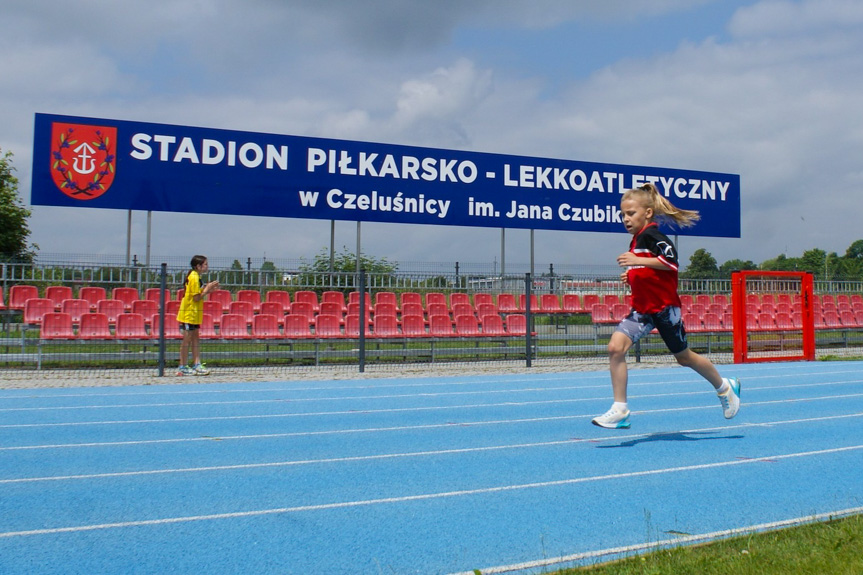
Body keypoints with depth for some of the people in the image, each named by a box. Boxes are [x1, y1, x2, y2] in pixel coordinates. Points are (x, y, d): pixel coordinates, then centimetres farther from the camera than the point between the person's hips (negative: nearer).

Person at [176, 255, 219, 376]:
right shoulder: (194, 278, -17)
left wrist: (207, 288, 5)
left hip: (194, 313, 10)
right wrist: (207, 289, -11)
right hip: (189, 313, -10)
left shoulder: (195, 276, 13)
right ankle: (182, 367, 2)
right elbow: (197, 298, -20)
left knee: (195, 338, 9)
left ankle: (197, 365, 12)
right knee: (187, 339, -4)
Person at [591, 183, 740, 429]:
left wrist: (638, 261, -32)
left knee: (684, 357, 11)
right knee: (615, 347, -13)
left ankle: (725, 387, 38)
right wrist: (633, 275, 9)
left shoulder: (651, 235, -14)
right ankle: (620, 411, -9)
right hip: (642, 309, 8)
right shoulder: (637, 239, 13)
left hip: (664, 307, -8)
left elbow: (671, 260, -29)